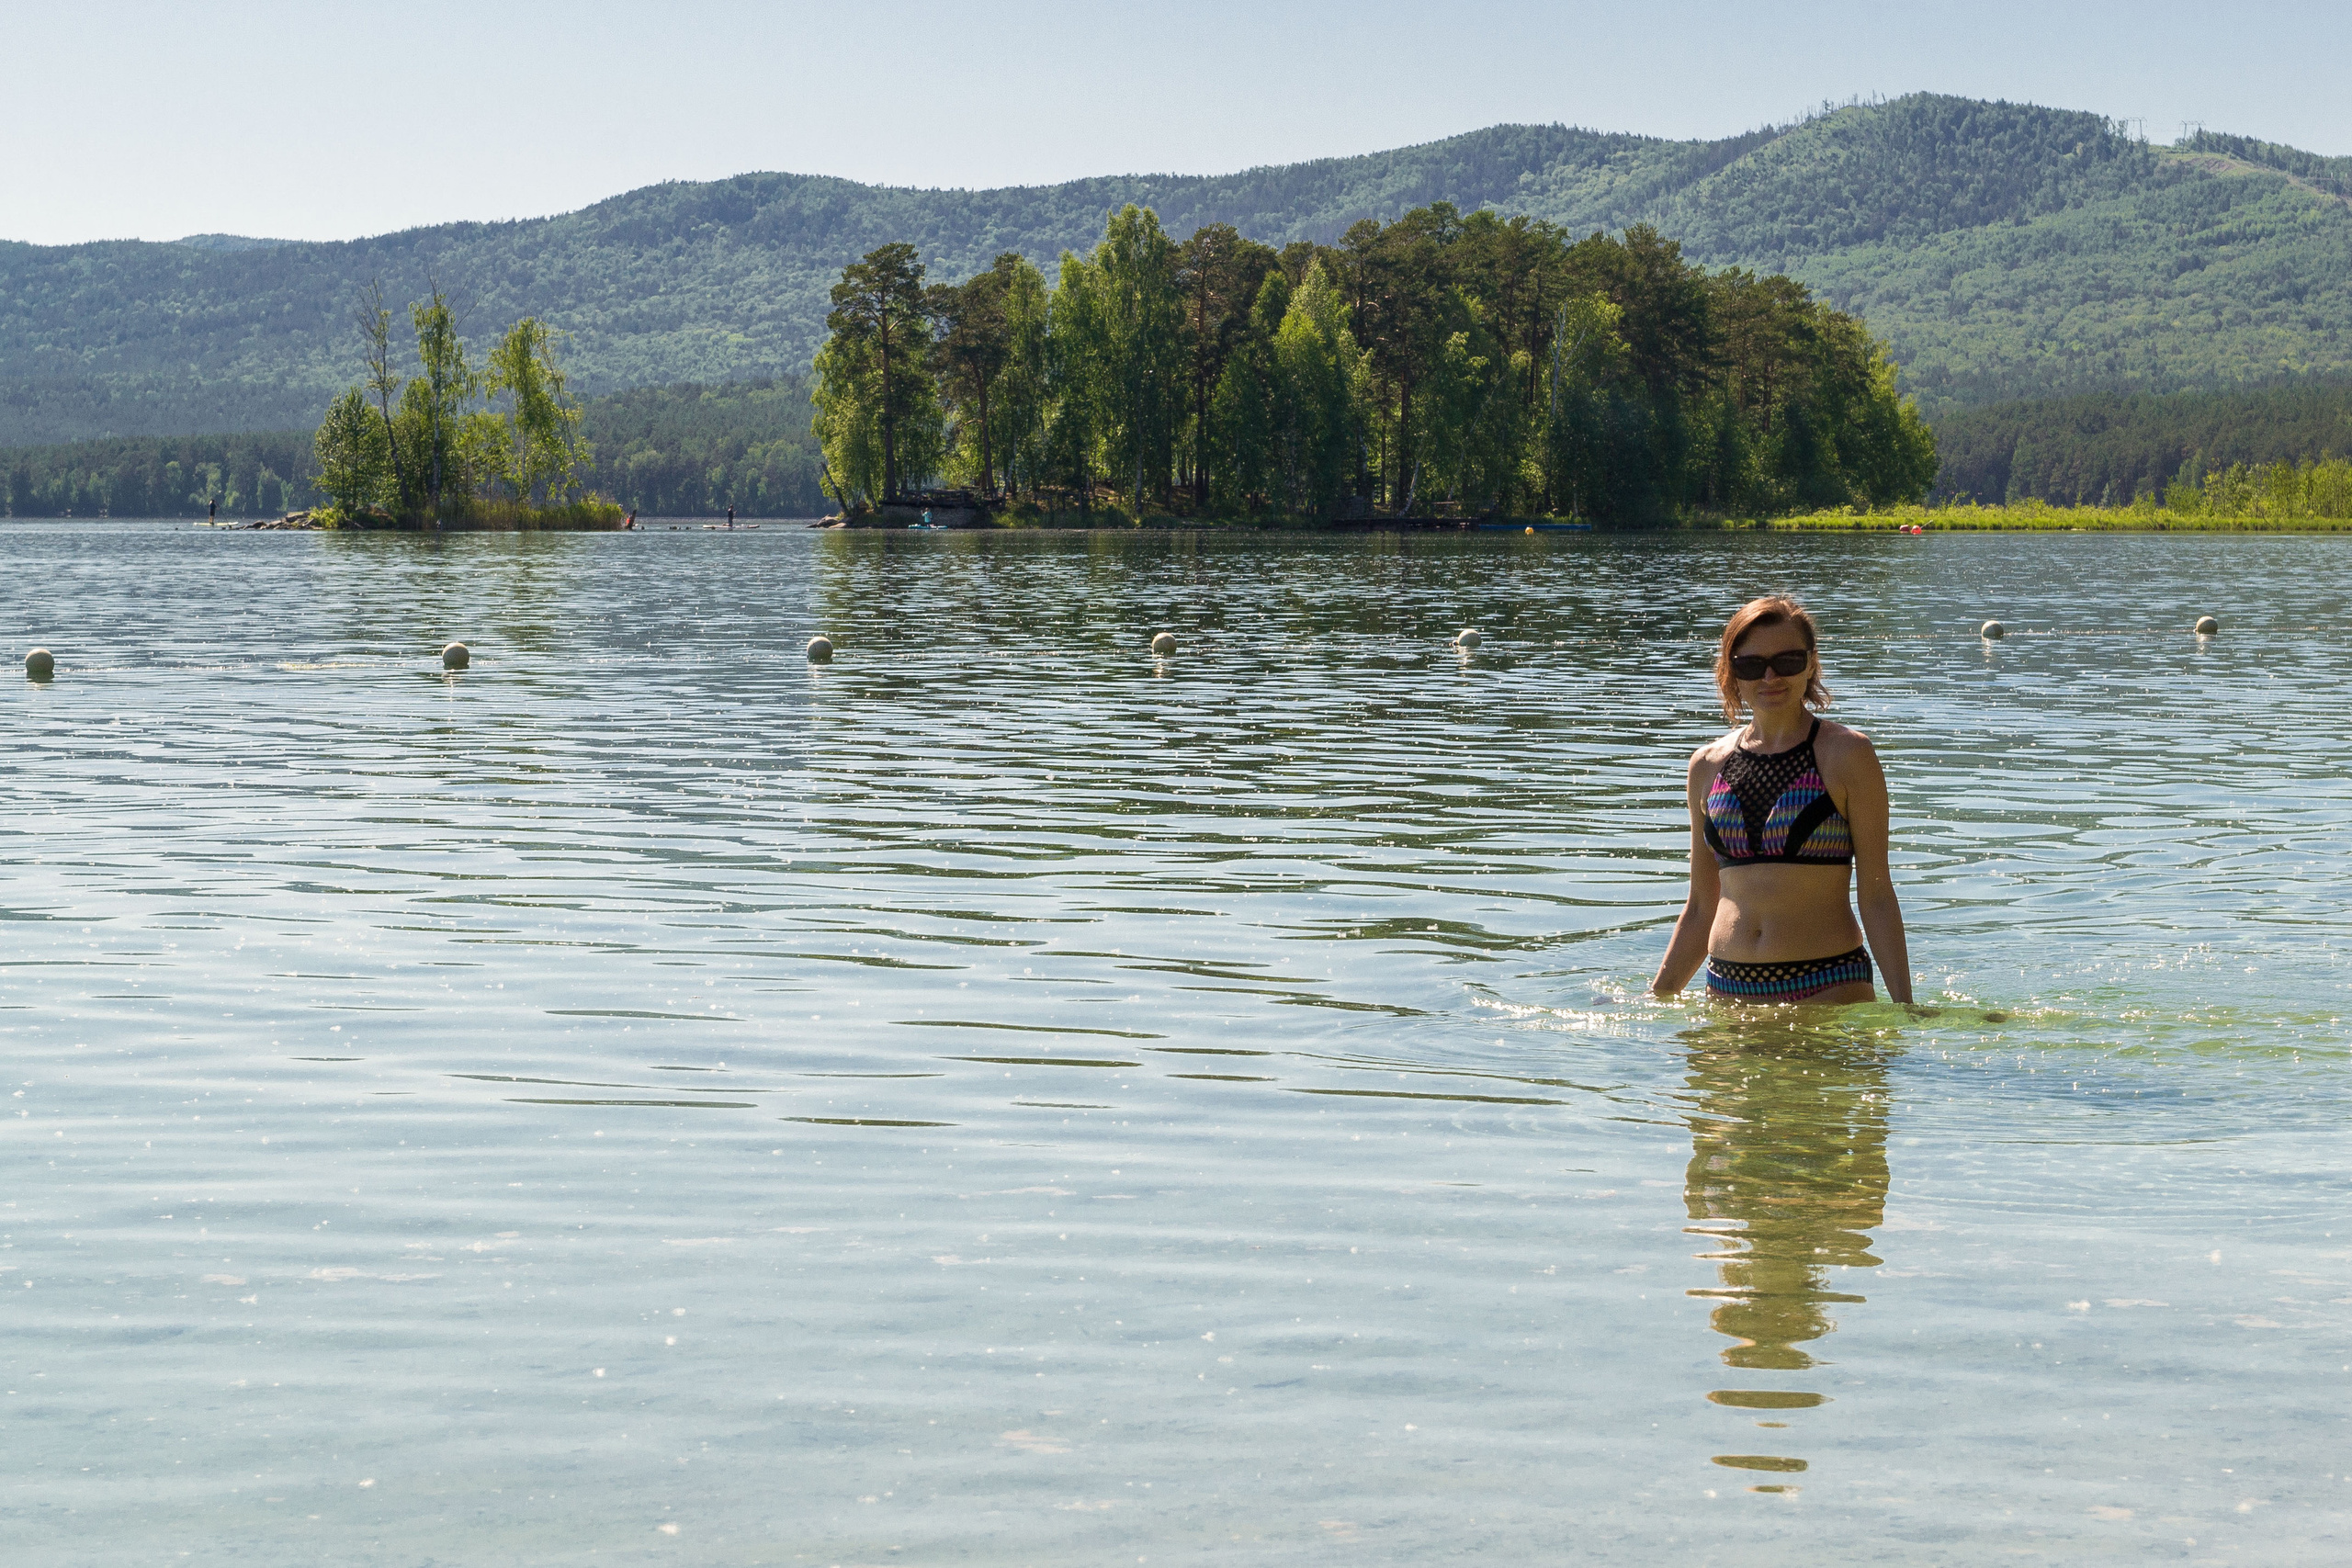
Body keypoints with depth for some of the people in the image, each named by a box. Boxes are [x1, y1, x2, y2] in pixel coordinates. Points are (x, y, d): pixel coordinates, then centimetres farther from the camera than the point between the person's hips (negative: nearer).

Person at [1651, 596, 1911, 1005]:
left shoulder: (1846, 753, -2)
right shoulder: (1707, 765, 9)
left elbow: (1876, 897, -3)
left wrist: (1905, 1010, -8)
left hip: (1828, 987, -4)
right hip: (1728, 990, 4)